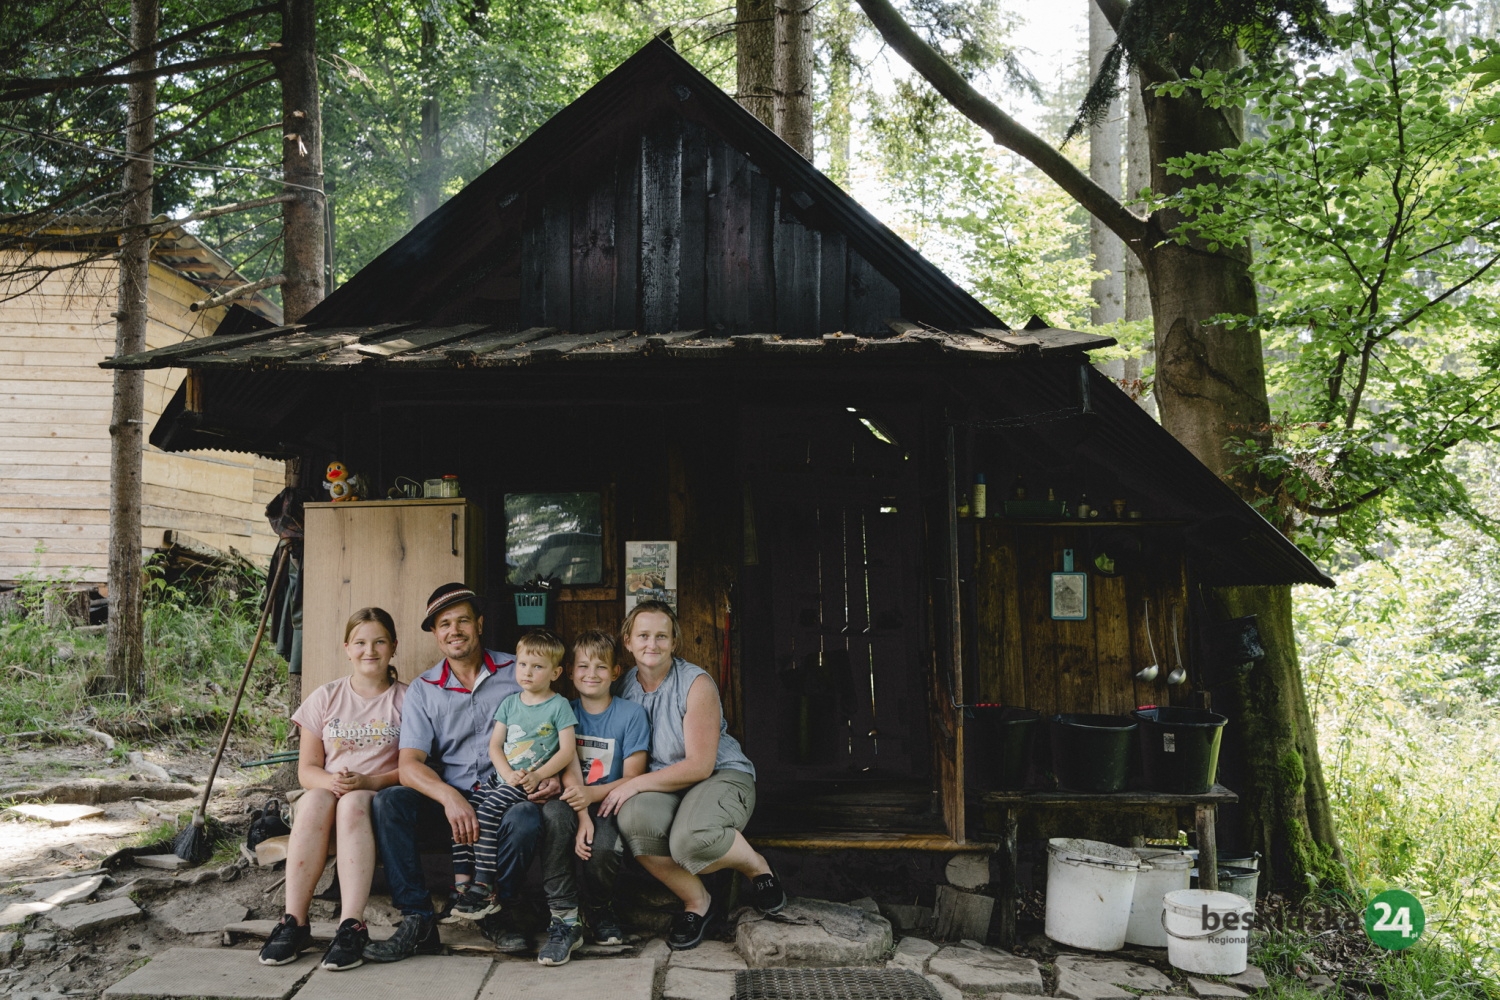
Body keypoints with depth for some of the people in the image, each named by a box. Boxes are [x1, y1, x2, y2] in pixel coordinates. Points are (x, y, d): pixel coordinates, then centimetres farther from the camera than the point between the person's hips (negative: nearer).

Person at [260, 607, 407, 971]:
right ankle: (294, 922, -34)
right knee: (314, 800, -33)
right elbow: (306, 770, 8)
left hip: (381, 799, -2)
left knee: (353, 803, -36)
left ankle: (352, 926, -44)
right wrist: (330, 781, -16)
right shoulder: (325, 698, 12)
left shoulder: (406, 700, 6)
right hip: (328, 790, 2)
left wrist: (371, 781, -19)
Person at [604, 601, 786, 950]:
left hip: (723, 776, -4)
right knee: (633, 817, -33)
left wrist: (635, 784, -20)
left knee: (691, 839, -38)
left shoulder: (696, 684, -12)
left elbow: (700, 766, -16)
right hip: (662, 786, 4)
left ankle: (756, 866, -1)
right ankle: (695, 899, -8)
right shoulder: (624, 686, 4)